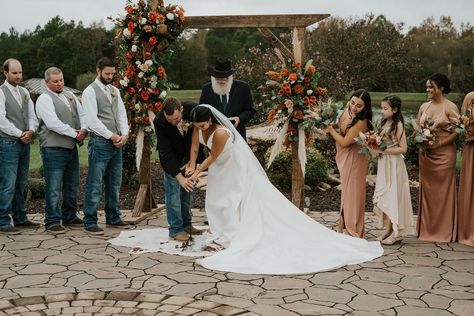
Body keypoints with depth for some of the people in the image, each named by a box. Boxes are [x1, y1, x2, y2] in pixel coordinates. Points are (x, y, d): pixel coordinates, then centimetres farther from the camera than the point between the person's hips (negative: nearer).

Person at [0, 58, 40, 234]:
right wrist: (19, 134, -13)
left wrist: (31, 131, -6)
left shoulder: (24, 92, 16)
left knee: (21, 184, 11)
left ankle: (20, 218, 19)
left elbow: (32, 115, 13)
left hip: (25, 143, 7)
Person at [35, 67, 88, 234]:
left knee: (72, 185, 16)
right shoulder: (44, 99, -7)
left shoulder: (70, 96, 16)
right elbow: (53, 123, -18)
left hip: (71, 147, 8)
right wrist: (75, 133, -13)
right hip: (54, 149, -8)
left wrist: (84, 129, -6)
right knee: (54, 188, -5)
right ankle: (52, 222, 2)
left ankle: (69, 217, 29)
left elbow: (82, 114, 15)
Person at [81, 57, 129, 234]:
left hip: (117, 143, 7)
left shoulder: (114, 91, 16)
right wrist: (111, 136, -13)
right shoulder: (90, 91, -6)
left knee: (114, 183, 14)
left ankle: (113, 218, 26)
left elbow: (122, 114, 13)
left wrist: (124, 134, -4)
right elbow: (92, 120, -14)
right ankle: (90, 222, 2)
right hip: (100, 143, -7)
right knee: (95, 185, -5)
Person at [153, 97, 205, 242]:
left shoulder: (192, 109, -28)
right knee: (173, 189, -9)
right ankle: (175, 230, -4)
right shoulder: (159, 121, -33)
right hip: (171, 157, -3)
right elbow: (165, 152, -30)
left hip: (190, 153, 3)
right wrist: (179, 176, -36)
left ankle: (186, 225, 19)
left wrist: (191, 160, -16)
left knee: (188, 189, 8)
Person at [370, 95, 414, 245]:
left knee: (391, 196, -3)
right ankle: (389, 229, 15)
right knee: (384, 196, 8)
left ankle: (396, 232, 6)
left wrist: (383, 150, -20)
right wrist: (375, 147, 0)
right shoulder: (384, 123, 10)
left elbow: (403, 148, -16)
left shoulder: (398, 125, -13)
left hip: (393, 164, -8)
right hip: (383, 163, 8)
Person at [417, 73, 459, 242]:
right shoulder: (424, 107, 10)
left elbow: (456, 133, -10)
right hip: (425, 155, 5)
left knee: (443, 191, 1)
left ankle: (444, 230, 11)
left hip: (444, 154, -5)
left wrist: (438, 144, -18)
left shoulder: (450, 107, -7)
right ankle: (427, 229, 16)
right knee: (427, 191, 8)